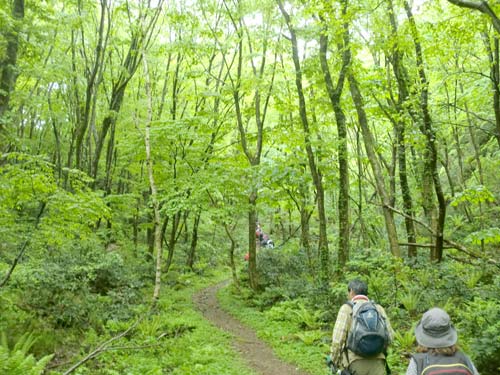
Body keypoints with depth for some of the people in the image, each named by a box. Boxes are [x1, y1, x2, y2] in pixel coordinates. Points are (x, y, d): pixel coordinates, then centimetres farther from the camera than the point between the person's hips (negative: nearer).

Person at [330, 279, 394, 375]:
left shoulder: (347, 308, 1)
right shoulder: (378, 308, 11)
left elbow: (338, 339, -5)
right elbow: (390, 336, 9)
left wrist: (335, 361, 8)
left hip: (357, 362, -2)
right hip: (378, 363, 3)